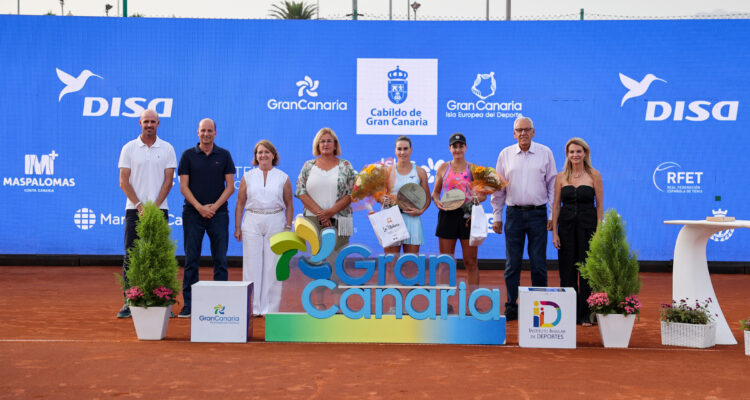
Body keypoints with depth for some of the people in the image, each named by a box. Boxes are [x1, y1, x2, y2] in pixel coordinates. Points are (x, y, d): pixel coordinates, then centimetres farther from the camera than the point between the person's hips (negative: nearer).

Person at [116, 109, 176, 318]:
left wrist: (154, 207, -8)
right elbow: (124, 182, 1)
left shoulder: (167, 149, 5)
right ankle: (128, 302, 6)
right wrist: (139, 206, -9)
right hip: (134, 209, 0)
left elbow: (168, 181, 2)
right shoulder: (129, 148, 5)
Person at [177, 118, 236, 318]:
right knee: (191, 260, 2)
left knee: (220, 260, 2)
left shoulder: (224, 155, 6)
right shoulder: (188, 155, 5)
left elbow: (230, 186, 3)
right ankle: (189, 303, 8)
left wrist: (214, 206, -9)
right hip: (193, 213, 0)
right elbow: (183, 187, 1)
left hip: (218, 213, 0)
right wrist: (199, 207, -11)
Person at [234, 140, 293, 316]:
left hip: (275, 222, 0)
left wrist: (288, 227, 0)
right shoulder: (248, 177, 8)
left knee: (272, 265, 0)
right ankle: (253, 307, 9)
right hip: (252, 222, 1)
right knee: (251, 264, 0)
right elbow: (240, 204, 9)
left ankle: (270, 308, 9)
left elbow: (289, 205, 8)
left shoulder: (283, 177, 7)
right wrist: (237, 227, 3)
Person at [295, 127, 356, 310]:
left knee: (337, 260, -4)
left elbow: (352, 194, 0)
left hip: (339, 221, -1)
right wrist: (319, 212, -9)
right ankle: (316, 301, 2)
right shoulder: (308, 166, 10)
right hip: (314, 220, 1)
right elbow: (301, 192, 2)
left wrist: (331, 211, -11)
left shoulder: (345, 166, 7)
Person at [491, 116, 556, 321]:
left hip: (538, 214, -1)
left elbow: (552, 184, 5)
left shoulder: (545, 153, 4)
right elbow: (499, 187, 10)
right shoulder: (505, 154, 7)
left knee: (539, 264, 1)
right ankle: (511, 307, 11)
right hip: (514, 213, 1)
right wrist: (496, 216, 7)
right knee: (512, 264, 3)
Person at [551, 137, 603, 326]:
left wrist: (599, 231, -7)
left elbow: (600, 205, -1)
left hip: (588, 225, -2)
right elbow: (556, 205, 6)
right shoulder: (561, 177, 6)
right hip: (566, 225, 2)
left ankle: (585, 314, 9)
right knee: (567, 270, 5)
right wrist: (554, 232, -1)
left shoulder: (594, 175, 0)